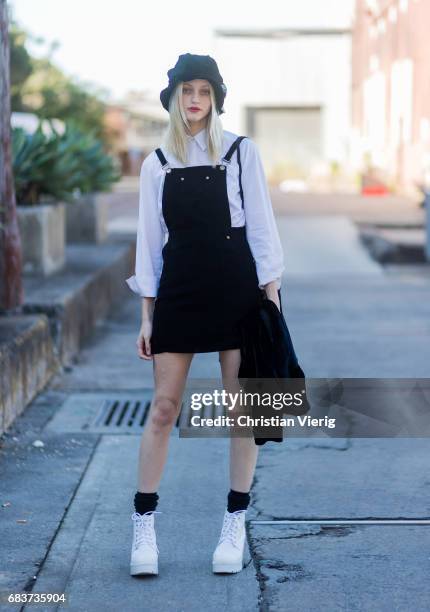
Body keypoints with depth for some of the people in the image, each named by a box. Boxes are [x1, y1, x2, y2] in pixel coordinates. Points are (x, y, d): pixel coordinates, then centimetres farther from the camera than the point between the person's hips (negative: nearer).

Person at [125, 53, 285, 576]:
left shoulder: (241, 152, 4)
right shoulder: (157, 163, 9)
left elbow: (261, 226, 3)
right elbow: (149, 239, 10)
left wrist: (271, 297, -4)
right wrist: (146, 315, 6)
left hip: (236, 288, -1)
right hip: (178, 291, 1)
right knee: (163, 406, -1)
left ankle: (235, 524, 11)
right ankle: (143, 524, 7)